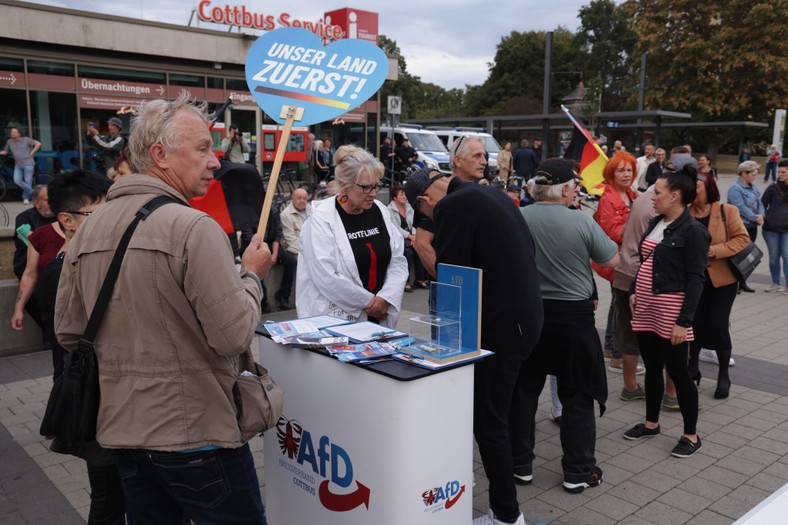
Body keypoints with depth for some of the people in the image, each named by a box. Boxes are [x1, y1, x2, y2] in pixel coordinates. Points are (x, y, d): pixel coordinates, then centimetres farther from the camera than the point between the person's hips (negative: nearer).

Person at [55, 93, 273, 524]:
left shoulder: (87, 230, 3)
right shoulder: (193, 228, -19)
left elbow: (68, 332, 9)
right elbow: (234, 336, -20)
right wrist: (251, 275, -4)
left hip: (121, 430, 7)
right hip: (196, 432, -7)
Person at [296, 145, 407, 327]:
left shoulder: (379, 211, 4)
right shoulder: (322, 219, -12)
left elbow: (398, 261, 3)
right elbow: (326, 278, -19)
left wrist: (385, 298, -12)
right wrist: (369, 301, -13)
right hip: (335, 319, -5)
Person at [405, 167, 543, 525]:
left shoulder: (450, 207, -15)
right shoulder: (492, 194, 13)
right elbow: (525, 249, 18)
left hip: (499, 325, -10)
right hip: (526, 316, 10)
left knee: (489, 422, 2)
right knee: (506, 412, 23)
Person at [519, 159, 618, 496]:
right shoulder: (581, 221, -13)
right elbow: (612, 261, -1)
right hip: (574, 315, -2)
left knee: (524, 391, 14)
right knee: (577, 395, 11)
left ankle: (520, 465, 23)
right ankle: (578, 472, 19)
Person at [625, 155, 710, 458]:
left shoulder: (693, 231, -13)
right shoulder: (655, 223, 10)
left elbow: (695, 280, -15)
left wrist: (684, 320, -19)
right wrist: (634, 292, 9)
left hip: (669, 310, -7)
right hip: (645, 307, 7)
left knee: (677, 371, 1)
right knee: (652, 368, 16)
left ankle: (691, 435, 16)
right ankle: (651, 423, 30)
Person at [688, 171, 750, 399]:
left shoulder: (727, 211, -7)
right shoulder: (686, 213, 0)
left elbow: (742, 238, -10)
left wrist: (715, 250, -21)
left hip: (722, 278, -2)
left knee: (718, 325, -1)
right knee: (696, 322, 6)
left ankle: (723, 376, 16)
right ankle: (692, 368, 26)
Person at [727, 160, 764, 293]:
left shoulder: (753, 188, 13)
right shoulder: (735, 188, -14)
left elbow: (759, 203, 15)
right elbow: (741, 208, -20)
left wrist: (761, 215, -6)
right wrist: (755, 218, -13)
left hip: (752, 226, 9)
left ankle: (742, 282, 20)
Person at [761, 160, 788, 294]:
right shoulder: (773, 188, 0)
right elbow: (763, 205, 6)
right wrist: (766, 217, -5)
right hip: (771, 228, 0)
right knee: (774, 257, 8)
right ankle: (775, 284, 20)